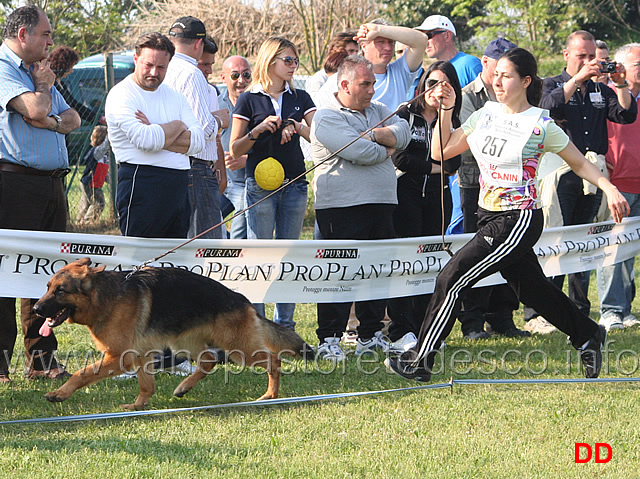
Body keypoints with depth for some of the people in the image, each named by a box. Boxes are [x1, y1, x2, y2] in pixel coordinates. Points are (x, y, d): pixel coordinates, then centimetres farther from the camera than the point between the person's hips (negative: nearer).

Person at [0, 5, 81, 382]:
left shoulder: (36, 70, 23)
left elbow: (73, 117, 19)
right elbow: (35, 109, -20)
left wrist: (53, 122, -3)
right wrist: (44, 85, 1)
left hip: (52, 181, 9)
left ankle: (42, 359, 14)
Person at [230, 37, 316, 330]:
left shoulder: (300, 98, 12)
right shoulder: (249, 100, 2)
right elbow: (235, 150, 0)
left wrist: (296, 126, -15)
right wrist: (258, 131, -15)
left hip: (294, 184, 4)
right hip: (260, 184, -4)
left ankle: (285, 324, 10)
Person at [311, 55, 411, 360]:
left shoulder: (378, 111, 19)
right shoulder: (327, 118, -6)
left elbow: (402, 133, 1)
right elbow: (359, 152, -18)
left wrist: (372, 135, -12)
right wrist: (386, 150, 0)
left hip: (381, 204, 7)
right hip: (342, 207, -7)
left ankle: (370, 335, 18)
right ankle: (329, 340, -6)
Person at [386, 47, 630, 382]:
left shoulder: (541, 125, -9)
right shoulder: (486, 114, 7)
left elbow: (579, 162, 2)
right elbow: (440, 151, 8)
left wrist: (609, 188, -9)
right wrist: (446, 109, -2)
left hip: (519, 220, -7)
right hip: (489, 216, 7)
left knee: (451, 279, -13)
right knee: (532, 289, 17)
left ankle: (420, 361, -6)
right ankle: (587, 336, 39)